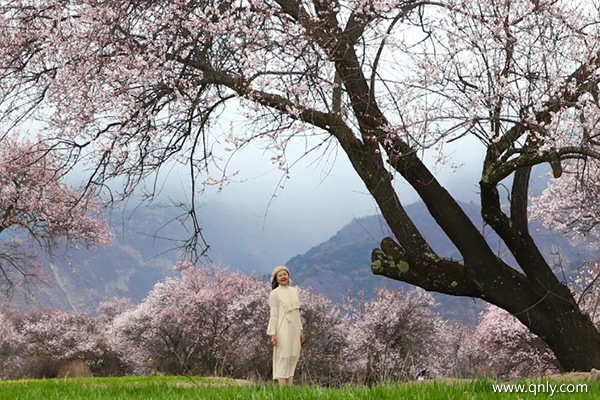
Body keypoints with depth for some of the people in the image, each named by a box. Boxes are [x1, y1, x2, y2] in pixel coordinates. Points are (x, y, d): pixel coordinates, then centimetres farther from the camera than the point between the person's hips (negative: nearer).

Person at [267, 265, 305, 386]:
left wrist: (301, 330, 14)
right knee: (283, 358, -4)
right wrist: (273, 333, -13)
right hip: (283, 330, -6)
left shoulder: (294, 291, 12)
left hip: (294, 329, 6)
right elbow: (273, 314, -8)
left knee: (293, 358, 7)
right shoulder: (275, 293, -5)